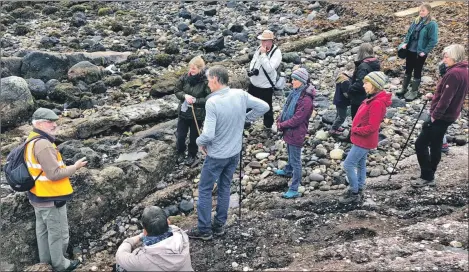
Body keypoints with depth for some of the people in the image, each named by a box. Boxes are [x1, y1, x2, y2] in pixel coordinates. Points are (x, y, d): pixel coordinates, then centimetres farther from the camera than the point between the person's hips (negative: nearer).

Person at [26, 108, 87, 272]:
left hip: (38, 196, 10)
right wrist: (75, 167, -15)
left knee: (43, 232, 22)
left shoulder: (32, 142, 7)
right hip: (51, 198, -10)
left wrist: (63, 165, 12)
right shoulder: (43, 144, -25)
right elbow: (54, 174, -27)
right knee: (58, 234, 7)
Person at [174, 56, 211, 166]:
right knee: (180, 135, 13)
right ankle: (180, 153, 40)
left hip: (197, 115, -3)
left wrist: (195, 100, -24)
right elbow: (177, 91, 2)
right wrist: (185, 96, -19)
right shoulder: (185, 77, -7)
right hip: (183, 112, 3)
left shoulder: (206, 81, -18)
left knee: (194, 137, 14)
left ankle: (192, 155, 38)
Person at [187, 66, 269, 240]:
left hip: (217, 155, -6)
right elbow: (264, 107, 2)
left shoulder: (212, 102, -25)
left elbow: (208, 134, -28)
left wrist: (200, 142, -7)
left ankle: (204, 229, 20)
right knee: (225, 188, 19)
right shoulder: (241, 95, -8)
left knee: (205, 190, 10)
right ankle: (219, 225, 30)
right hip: (235, 152, 6)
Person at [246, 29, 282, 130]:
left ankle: (268, 126, 31)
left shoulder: (276, 52, -20)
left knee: (267, 107, 10)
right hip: (253, 83, 7)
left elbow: (269, 69, -31)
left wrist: (263, 54, -29)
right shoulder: (260, 48, 1)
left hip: (266, 87, -7)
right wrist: (251, 70, -5)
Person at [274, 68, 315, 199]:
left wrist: (282, 125, -14)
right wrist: (280, 120, -3)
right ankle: (288, 171, 56)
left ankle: (294, 190, 5)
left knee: (295, 161, -2)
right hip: (289, 131, 9)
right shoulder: (295, 93, 2)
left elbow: (297, 119, -25)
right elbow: (286, 108, 11)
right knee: (290, 154, 31)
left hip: (296, 133, -9)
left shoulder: (306, 99, -25)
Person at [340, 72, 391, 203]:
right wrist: (356, 129, 4)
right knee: (360, 164, 18)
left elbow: (372, 127, -27)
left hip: (364, 140, -10)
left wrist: (355, 130, -15)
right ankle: (358, 189, 31)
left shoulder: (377, 103, -25)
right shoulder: (372, 99, 6)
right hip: (361, 139, 10)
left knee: (348, 165, -5)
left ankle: (354, 193, 7)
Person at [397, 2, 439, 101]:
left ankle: (414, 92, 18)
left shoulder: (432, 24, -13)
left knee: (417, 72, 6)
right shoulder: (416, 21, 6)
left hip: (420, 52, -6)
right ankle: (404, 89, 29)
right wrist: (406, 43, 2)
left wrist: (425, 51, -17)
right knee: (408, 70, 16)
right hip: (410, 50, 6)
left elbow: (433, 40, -15)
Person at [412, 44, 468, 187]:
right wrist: (434, 97, 10)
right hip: (448, 115, 10)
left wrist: (435, 115, -18)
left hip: (441, 117, -10)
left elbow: (446, 98, -24)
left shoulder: (454, 73, -21)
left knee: (420, 144, -4)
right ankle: (430, 176, 26)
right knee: (435, 146, 17)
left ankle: (427, 177, 2)